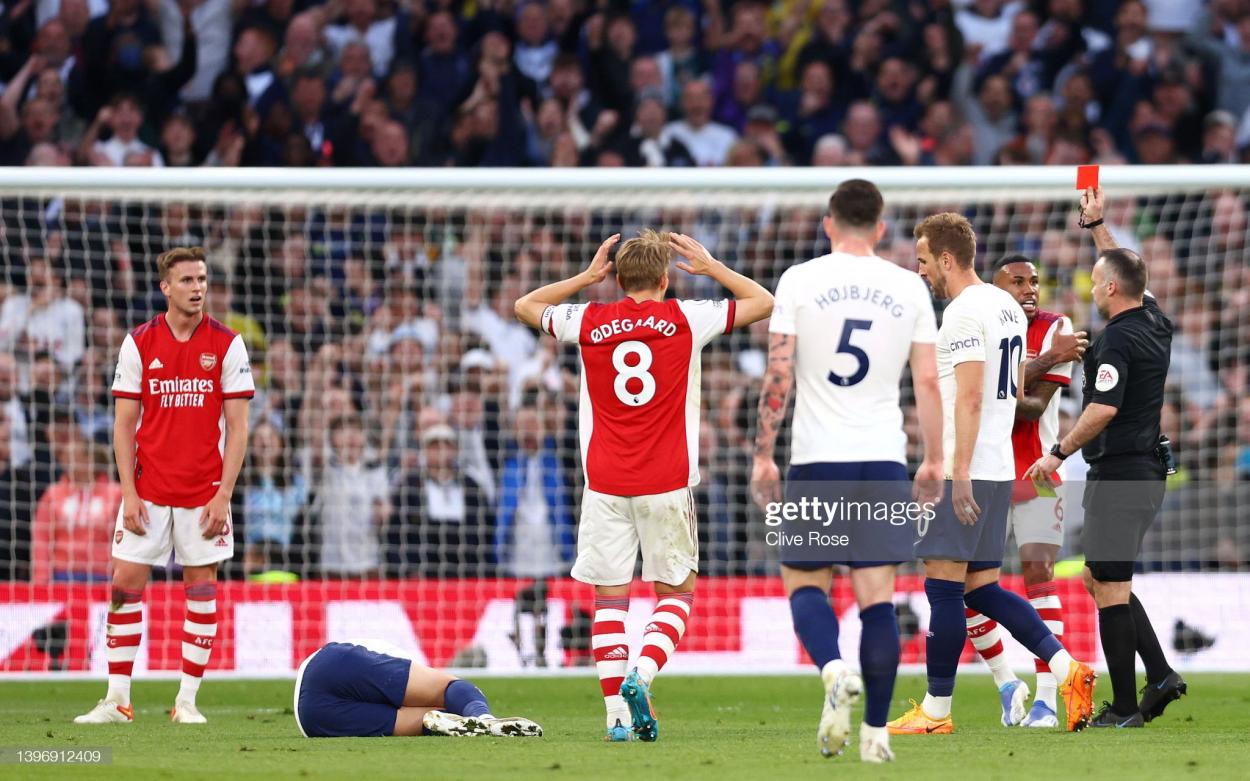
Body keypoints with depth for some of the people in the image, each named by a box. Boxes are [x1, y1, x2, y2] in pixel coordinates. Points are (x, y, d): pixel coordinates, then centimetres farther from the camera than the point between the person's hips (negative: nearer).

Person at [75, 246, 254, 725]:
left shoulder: (226, 345, 0)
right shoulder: (138, 344, 2)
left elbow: (237, 427, -1)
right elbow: (124, 425, 3)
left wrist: (223, 495, -9)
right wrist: (129, 493, -6)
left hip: (203, 494, -1)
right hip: (148, 491, 1)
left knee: (201, 590, 1)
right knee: (125, 585, -3)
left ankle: (187, 700, 7)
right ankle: (117, 700, 2)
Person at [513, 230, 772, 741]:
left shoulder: (589, 322, 3)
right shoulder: (685, 320, 0)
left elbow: (525, 306, 23)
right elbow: (762, 302, 12)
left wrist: (585, 277, 24)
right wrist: (712, 268, 20)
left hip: (605, 484, 1)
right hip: (667, 483, -1)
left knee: (609, 597, 4)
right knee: (676, 593, 10)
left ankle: (617, 714, -3)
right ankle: (641, 675, -14)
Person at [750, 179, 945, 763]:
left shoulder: (799, 281, -2)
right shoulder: (909, 288, 4)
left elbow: (778, 375, -6)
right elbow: (927, 380, 4)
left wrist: (763, 455, -1)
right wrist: (933, 459, 13)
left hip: (817, 458, -2)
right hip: (884, 458, 2)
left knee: (804, 582, 9)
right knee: (877, 594, 4)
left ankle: (834, 669, -20)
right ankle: (876, 731, 1)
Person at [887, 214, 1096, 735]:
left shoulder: (964, 312, -13)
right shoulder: (1008, 306, 16)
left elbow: (970, 396, -20)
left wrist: (960, 471, -23)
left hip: (963, 471, -10)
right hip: (1000, 468, 10)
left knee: (943, 588, -4)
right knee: (981, 588, 11)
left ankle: (936, 710, 0)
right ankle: (1069, 670, 1)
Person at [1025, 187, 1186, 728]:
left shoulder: (1117, 339, -17)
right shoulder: (1154, 322, 9)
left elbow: (1104, 409, -26)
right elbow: (1127, 272, 28)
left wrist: (1059, 453, -16)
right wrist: (1096, 225, 35)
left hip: (1118, 474, -9)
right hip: (1148, 473, 9)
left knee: (1109, 588, -4)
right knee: (1100, 578, 18)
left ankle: (1124, 708, -3)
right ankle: (1161, 676, 10)